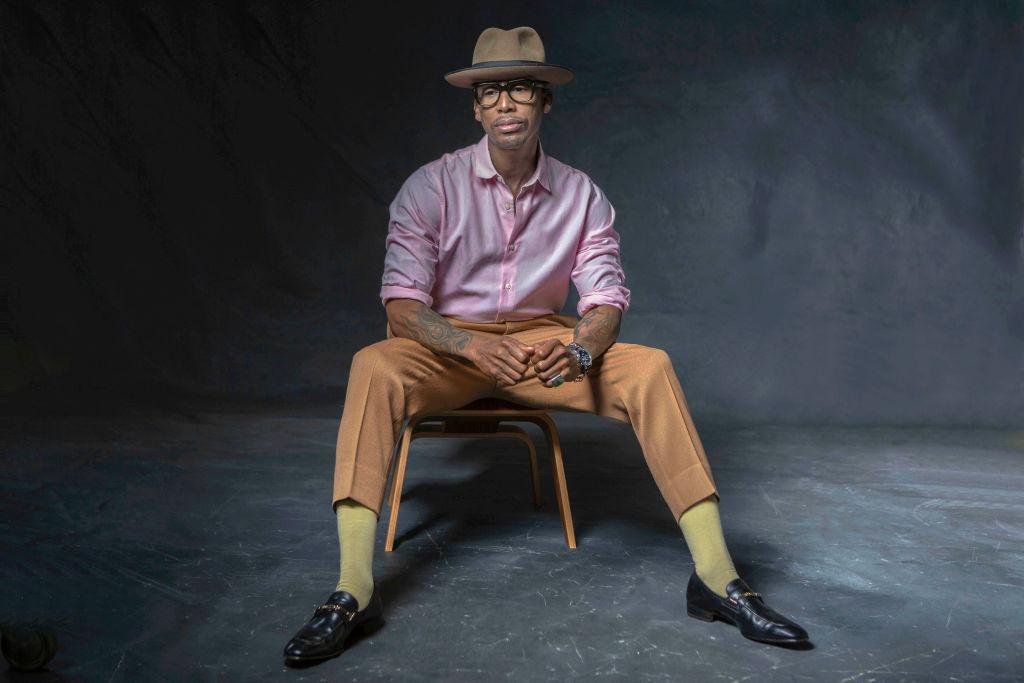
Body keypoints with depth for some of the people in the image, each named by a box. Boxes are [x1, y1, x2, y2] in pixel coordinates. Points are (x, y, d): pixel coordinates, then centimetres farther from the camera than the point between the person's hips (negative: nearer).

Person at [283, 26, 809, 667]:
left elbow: (609, 299, -5)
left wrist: (580, 346, -29)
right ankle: (354, 591, -38)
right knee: (374, 368, -34)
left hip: (545, 341, 2)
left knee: (651, 367, -24)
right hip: (449, 343, -2)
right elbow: (401, 301, -13)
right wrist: (472, 345, -33)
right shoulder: (433, 186, -7)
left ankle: (716, 576, -23)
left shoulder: (582, 195, 0)